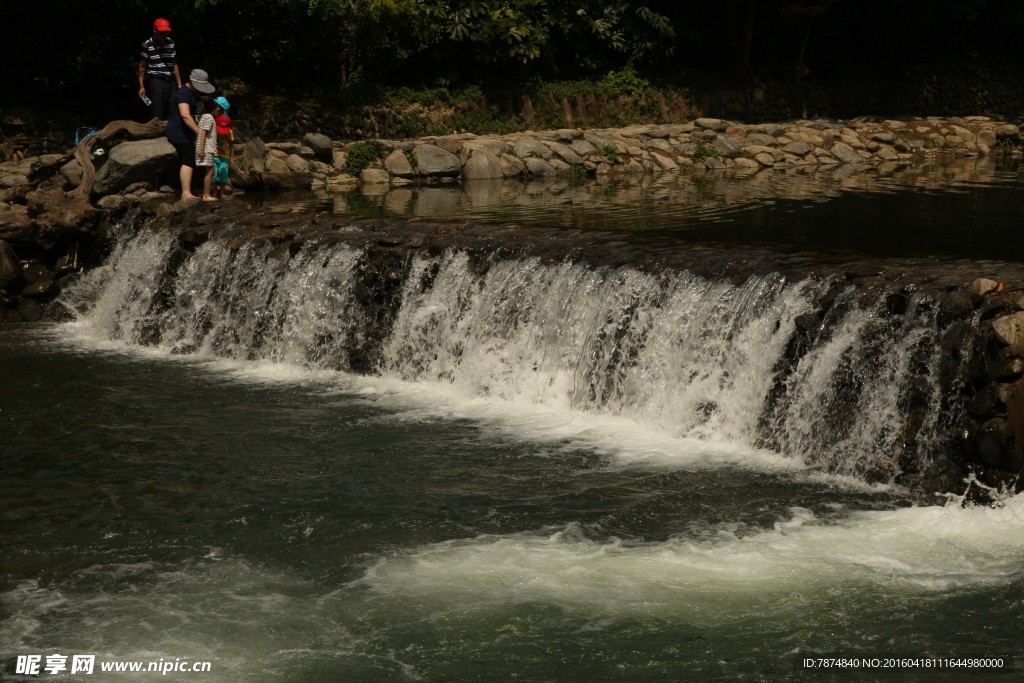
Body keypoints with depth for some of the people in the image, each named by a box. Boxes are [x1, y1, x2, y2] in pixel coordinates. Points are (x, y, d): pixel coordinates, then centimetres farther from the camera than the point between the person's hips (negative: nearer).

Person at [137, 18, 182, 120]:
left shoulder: (171, 43, 11)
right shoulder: (147, 44, -4)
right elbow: (142, 66, -2)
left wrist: (179, 84, 13)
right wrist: (141, 86, -7)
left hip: (170, 81, 5)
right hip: (156, 81, -5)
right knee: (158, 115, -7)